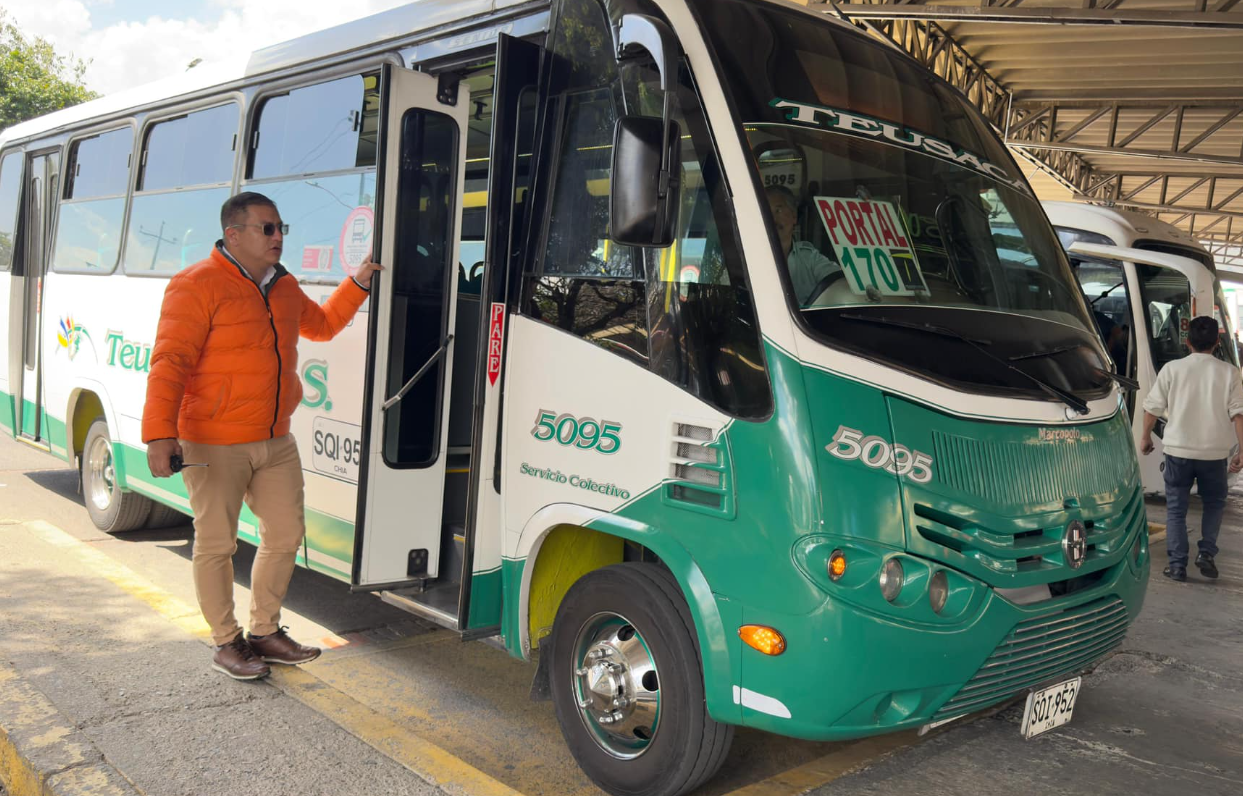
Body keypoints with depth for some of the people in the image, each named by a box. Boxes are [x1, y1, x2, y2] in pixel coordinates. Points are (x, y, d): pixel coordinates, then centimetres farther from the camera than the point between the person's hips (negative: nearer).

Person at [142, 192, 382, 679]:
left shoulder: (284, 287, 12)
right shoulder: (198, 286, -12)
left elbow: (322, 325, 31)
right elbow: (170, 362, -17)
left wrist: (358, 285, 20)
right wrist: (160, 433, -26)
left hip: (276, 442, 8)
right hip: (214, 445, -7)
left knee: (286, 535, 13)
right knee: (217, 544, 3)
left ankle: (265, 632, 30)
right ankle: (226, 643, 20)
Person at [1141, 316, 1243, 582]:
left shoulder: (1172, 369, -2)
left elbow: (1152, 407, -1)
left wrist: (1146, 437, 13)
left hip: (1178, 450, 0)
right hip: (1215, 452, 1)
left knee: (1176, 508, 9)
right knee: (1214, 503, 22)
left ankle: (1177, 565, 5)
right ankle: (1206, 553, 8)